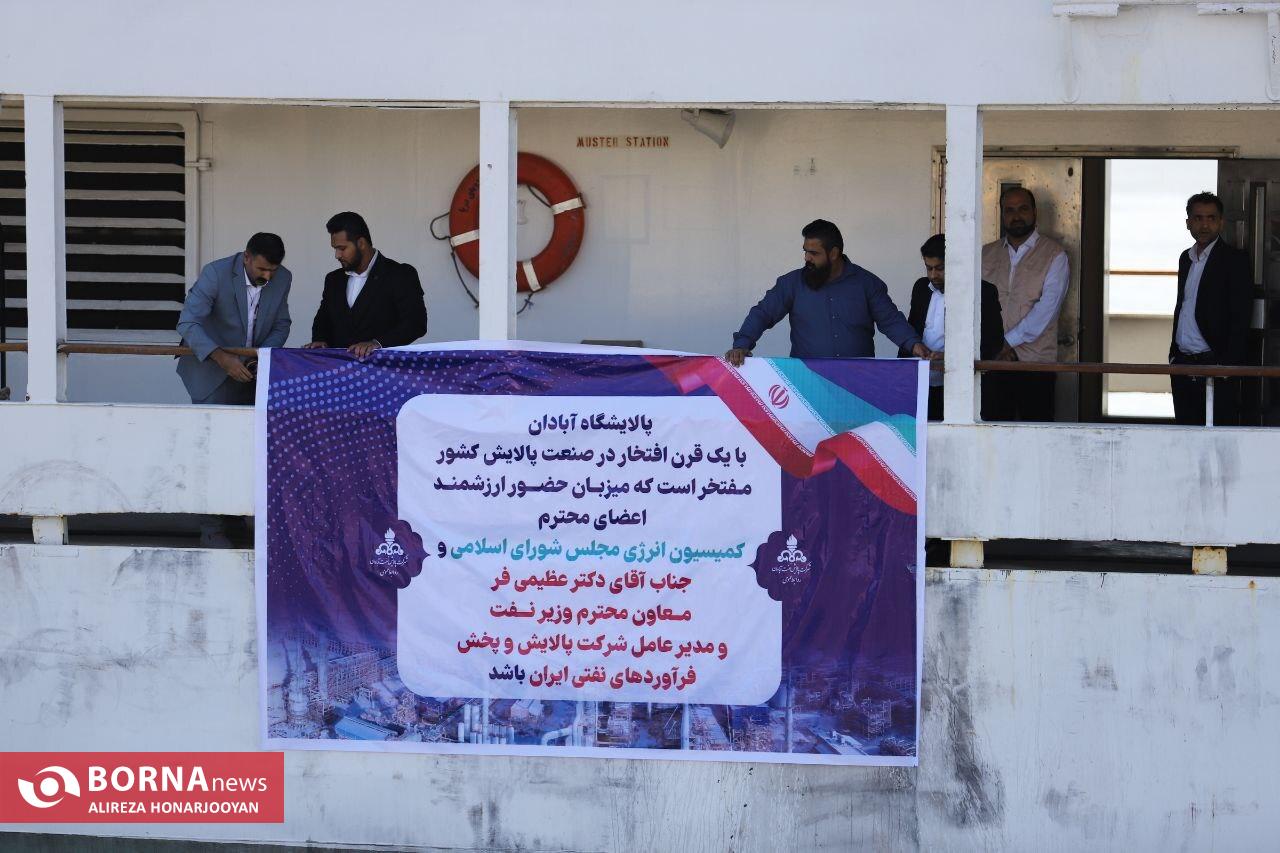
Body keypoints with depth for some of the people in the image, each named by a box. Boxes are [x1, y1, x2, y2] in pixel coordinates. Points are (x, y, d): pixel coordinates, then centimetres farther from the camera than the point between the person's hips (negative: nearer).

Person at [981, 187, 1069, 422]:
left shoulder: (1054, 256, 2)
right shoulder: (987, 254, 13)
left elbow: (1046, 308, -8)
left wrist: (1009, 342, -12)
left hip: (1035, 359, -3)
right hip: (992, 359, 3)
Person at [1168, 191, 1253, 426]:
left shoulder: (1235, 259, -6)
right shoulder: (1186, 258, 16)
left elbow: (1240, 318, -11)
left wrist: (1227, 365, -17)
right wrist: (1174, 354, 15)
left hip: (1215, 364, -7)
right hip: (1182, 363, 7)